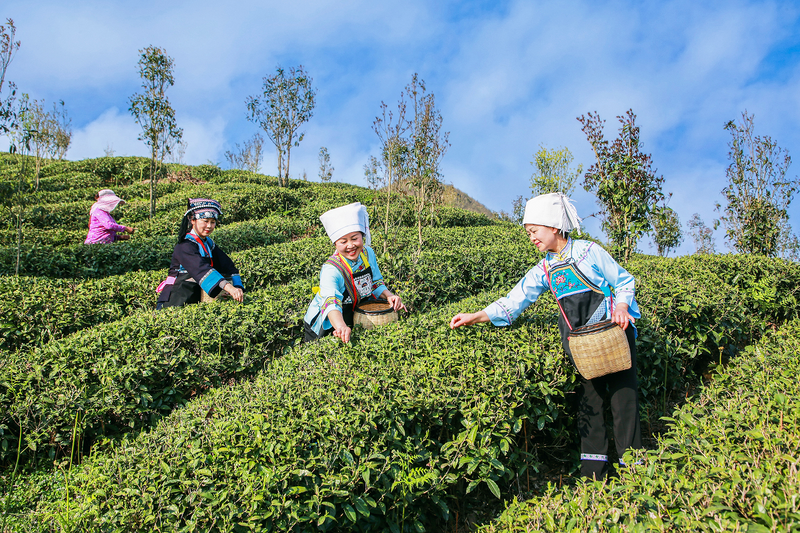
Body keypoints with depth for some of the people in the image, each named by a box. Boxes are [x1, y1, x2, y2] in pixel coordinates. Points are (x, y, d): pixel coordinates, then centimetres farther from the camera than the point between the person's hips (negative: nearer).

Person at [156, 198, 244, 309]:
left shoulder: (208, 243, 10)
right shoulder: (185, 246, -15)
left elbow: (227, 266, 1)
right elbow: (202, 270, -30)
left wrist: (237, 287, -16)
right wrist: (228, 287, -41)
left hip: (195, 300, 7)